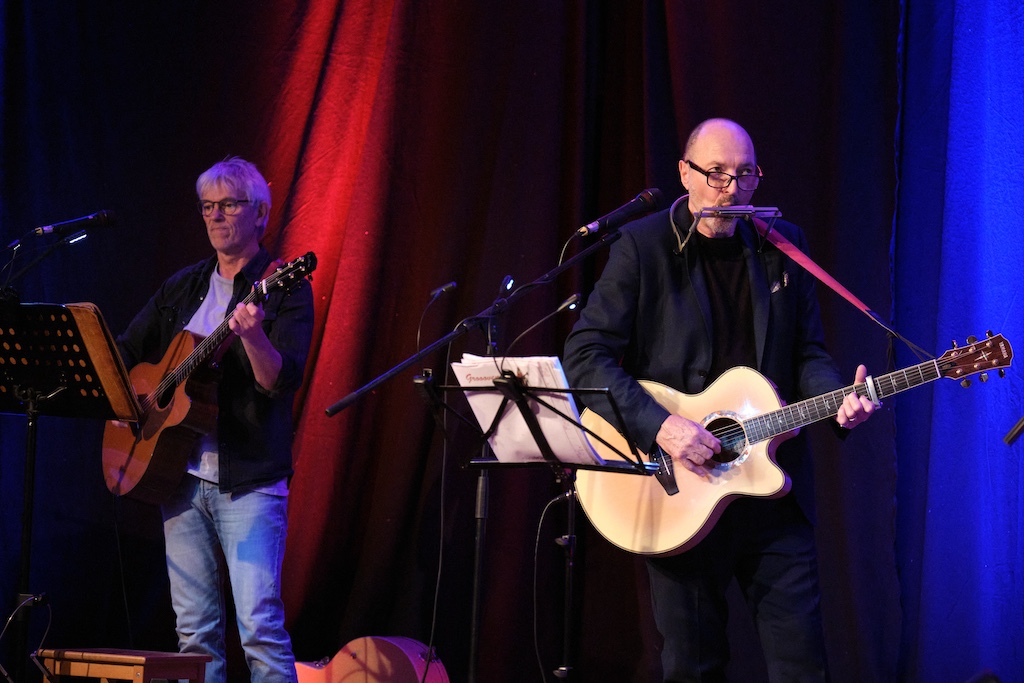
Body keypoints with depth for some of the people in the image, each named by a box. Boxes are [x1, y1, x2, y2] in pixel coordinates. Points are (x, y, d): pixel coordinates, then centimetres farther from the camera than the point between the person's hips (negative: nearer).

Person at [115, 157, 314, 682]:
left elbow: (283, 381, -14)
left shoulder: (285, 289, -2)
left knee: (260, 626, -15)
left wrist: (252, 337, -33)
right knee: (194, 630, 6)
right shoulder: (184, 287, 16)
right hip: (181, 474, 6)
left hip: (249, 480, -6)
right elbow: (126, 349, 21)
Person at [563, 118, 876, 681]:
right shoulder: (643, 246, -3)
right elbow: (586, 355, -8)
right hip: (678, 490, -3)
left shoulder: (783, 246, 9)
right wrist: (660, 426, -20)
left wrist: (839, 398, -10)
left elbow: (806, 354, 13)